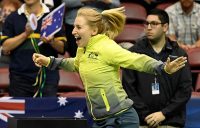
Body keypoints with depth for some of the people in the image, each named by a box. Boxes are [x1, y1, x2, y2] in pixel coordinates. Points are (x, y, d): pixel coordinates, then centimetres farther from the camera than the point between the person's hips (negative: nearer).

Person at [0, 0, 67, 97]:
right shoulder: (12, 18, 9)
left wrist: (51, 41, -15)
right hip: (20, 77, 1)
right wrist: (26, 34, -11)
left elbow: (62, 48, 6)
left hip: (47, 76, -1)